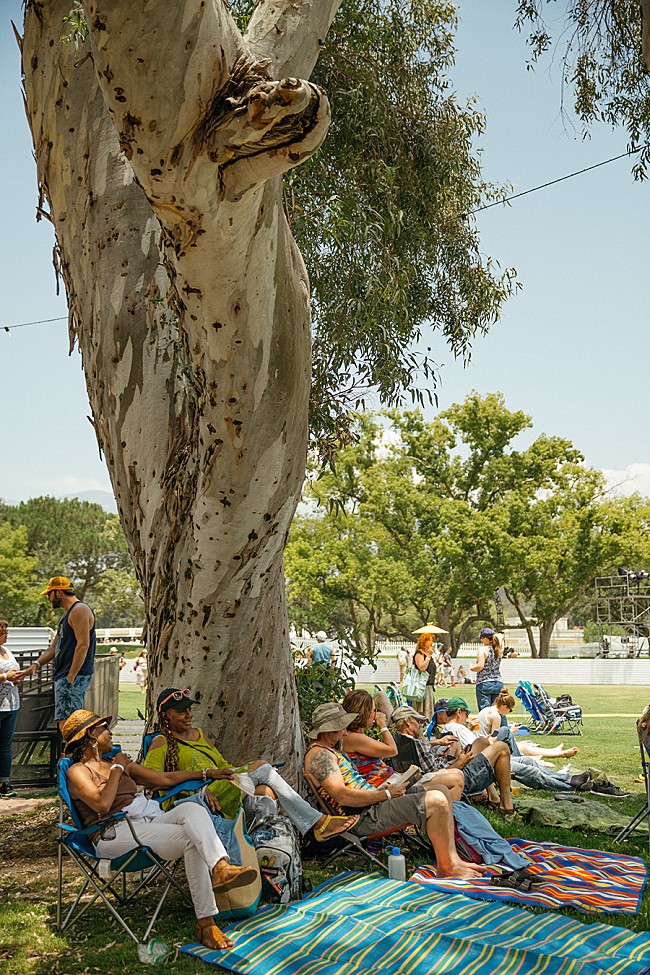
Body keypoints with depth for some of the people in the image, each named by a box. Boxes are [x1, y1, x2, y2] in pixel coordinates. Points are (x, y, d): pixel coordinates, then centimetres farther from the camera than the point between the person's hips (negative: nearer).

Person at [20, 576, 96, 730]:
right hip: (63, 676, 11)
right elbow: (54, 648, 27)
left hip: (75, 676, -11)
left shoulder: (79, 610, -10)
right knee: (65, 724, 10)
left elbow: (83, 645, -19)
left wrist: (71, 676, -22)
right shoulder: (67, 615, 23)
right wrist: (36, 664, 11)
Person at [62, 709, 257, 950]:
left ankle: (221, 867, -47)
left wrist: (207, 773, 25)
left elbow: (166, 779, 29)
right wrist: (117, 770, -2)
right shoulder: (78, 771, 4)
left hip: (151, 820, 6)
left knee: (191, 809, -26)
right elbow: (102, 805, -15)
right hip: (117, 832, -6)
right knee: (191, 838, -29)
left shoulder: (119, 764, 27)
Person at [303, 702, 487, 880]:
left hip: (371, 805, 11)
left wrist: (382, 789, 6)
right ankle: (446, 867, -9)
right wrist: (385, 794, -16)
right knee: (436, 802, -24)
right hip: (364, 817, -11)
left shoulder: (329, 751, 22)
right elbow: (342, 796, -24)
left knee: (442, 791, 9)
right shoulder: (318, 754, -13)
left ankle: (452, 858, 4)